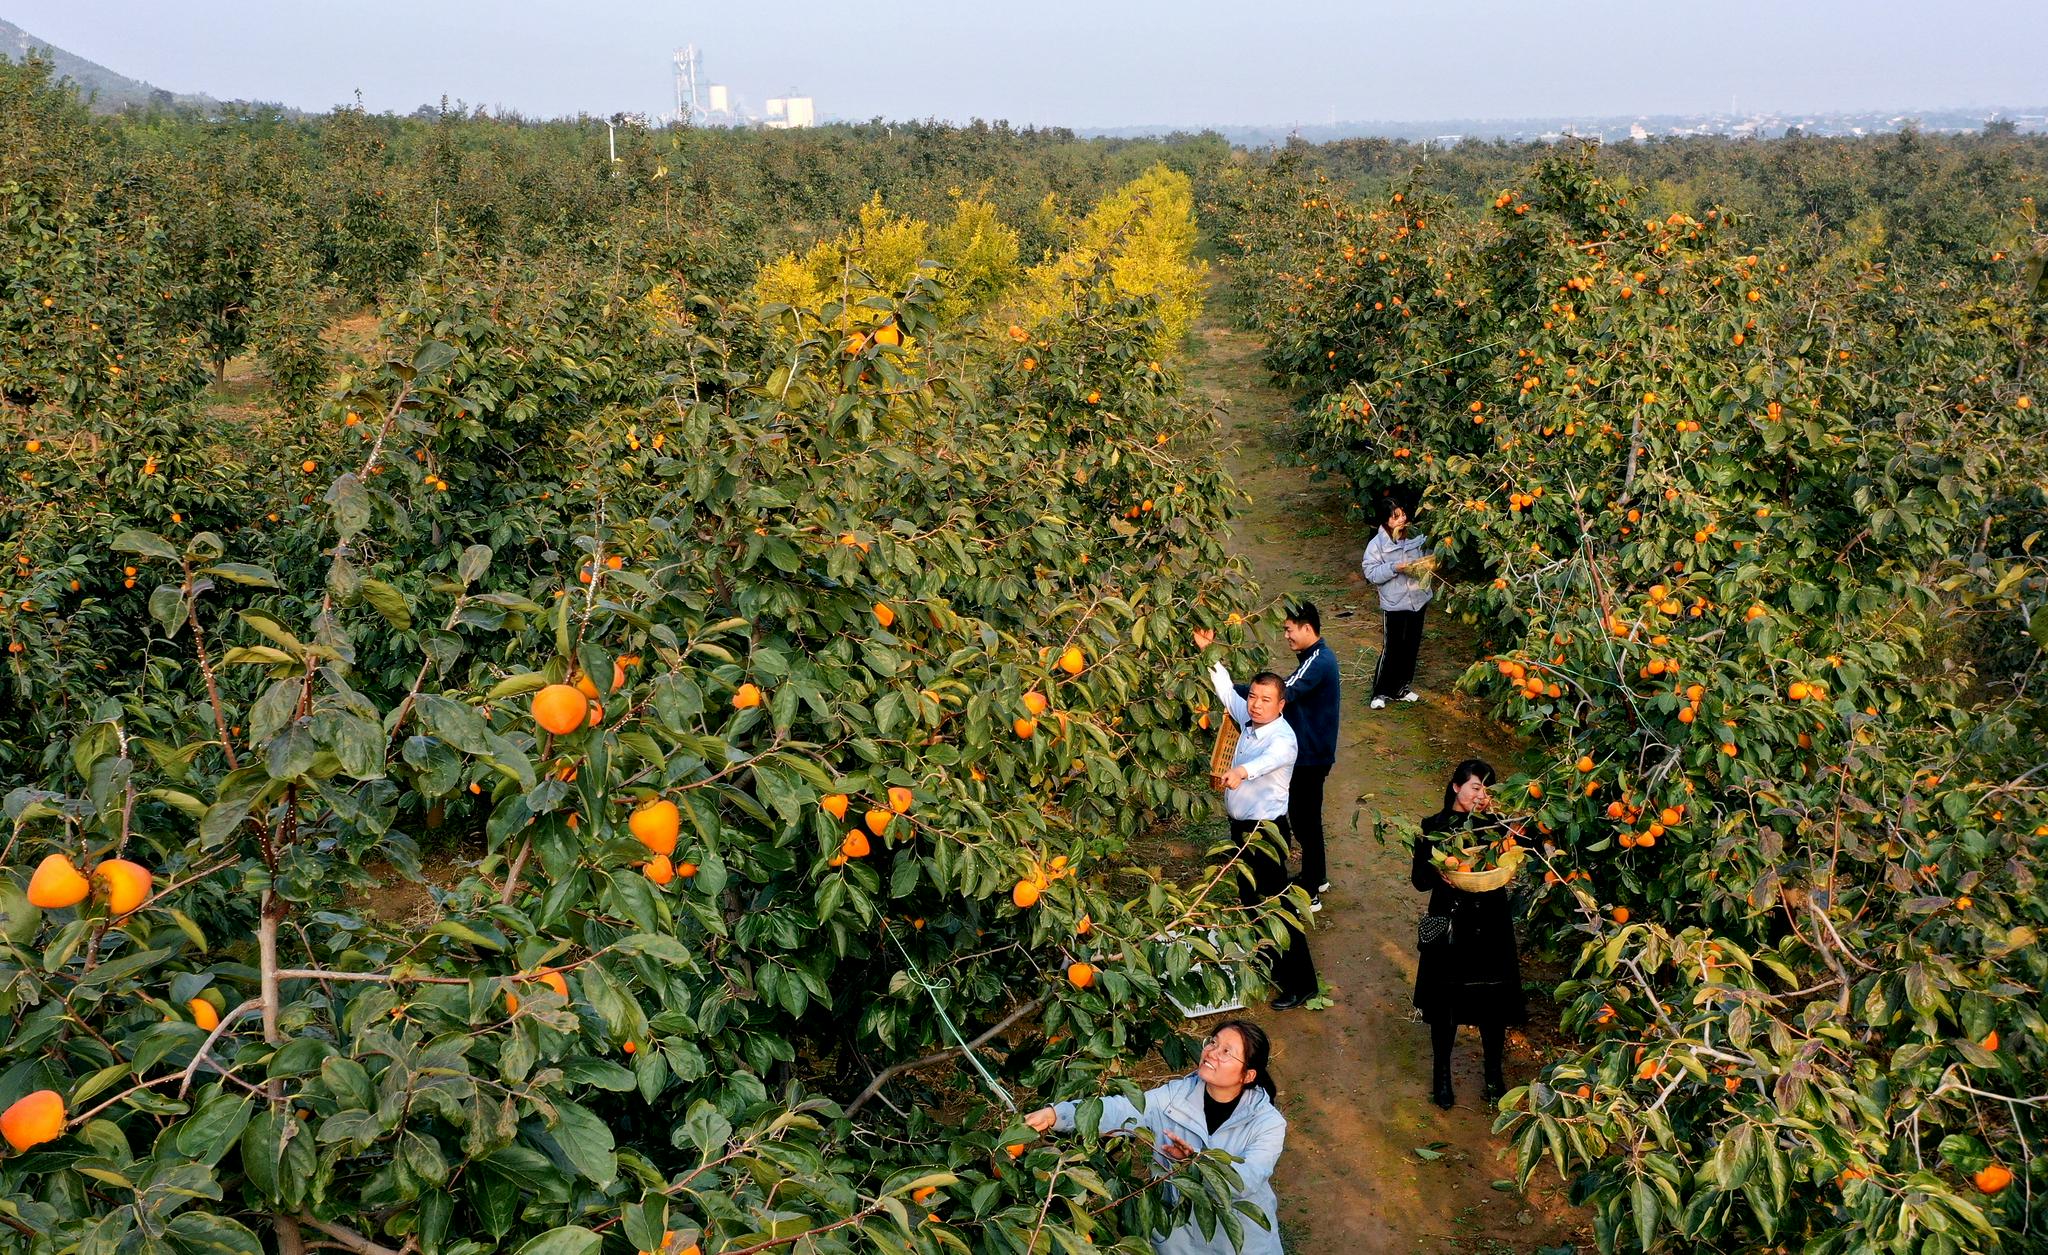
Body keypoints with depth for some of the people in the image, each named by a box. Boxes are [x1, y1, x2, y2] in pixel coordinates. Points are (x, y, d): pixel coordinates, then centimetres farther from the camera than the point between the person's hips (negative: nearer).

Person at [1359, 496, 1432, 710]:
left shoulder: (1415, 536, -1)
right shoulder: (1377, 544, -12)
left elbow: (1428, 556, 15)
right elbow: (1371, 572, -15)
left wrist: (1425, 565, -6)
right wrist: (1395, 568, -25)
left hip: (1418, 600, 5)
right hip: (1394, 604, -5)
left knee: (1411, 647, 14)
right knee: (1391, 649, 0)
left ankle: (1401, 688, 29)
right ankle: (1380, 692, 12)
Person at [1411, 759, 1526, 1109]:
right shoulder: (1434, 827, -4)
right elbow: (1420, 879, -7)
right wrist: (1442, 869, -25)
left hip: (1490, 928, 1)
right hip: (1449, 927, -1)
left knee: (1493, 1002, 10)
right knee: (1445, 1003, 10)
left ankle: (1493, 1071, 33)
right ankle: (1442, 1072, 32)